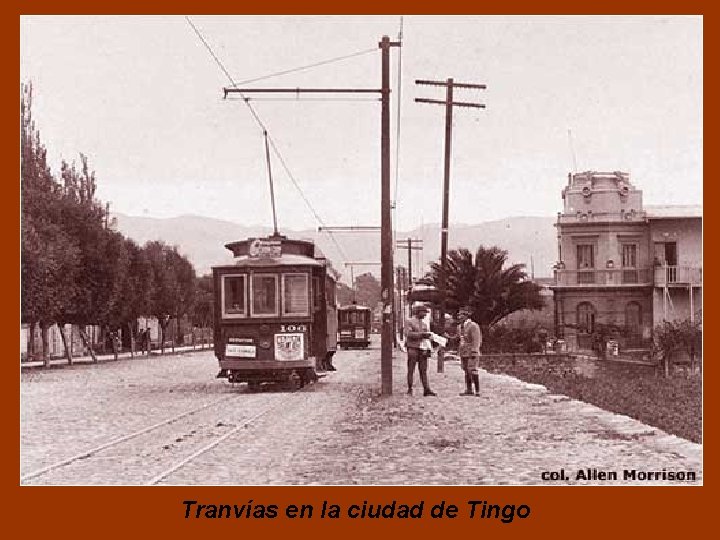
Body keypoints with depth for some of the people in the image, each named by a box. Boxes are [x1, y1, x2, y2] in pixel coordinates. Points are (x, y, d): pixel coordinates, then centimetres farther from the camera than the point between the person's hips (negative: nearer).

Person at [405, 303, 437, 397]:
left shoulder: (425, 323, 18)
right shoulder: (409, 322, 1)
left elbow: (427, 337, 19)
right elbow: (408, 334, -13)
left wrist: (429, 349, 7)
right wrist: (421, 334, -19)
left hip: (423, 349, 5)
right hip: (413, 348, -5)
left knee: (423, 370, 1)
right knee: (411, 370, -1)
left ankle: (426, 390, -2)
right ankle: (410, 389, 3)